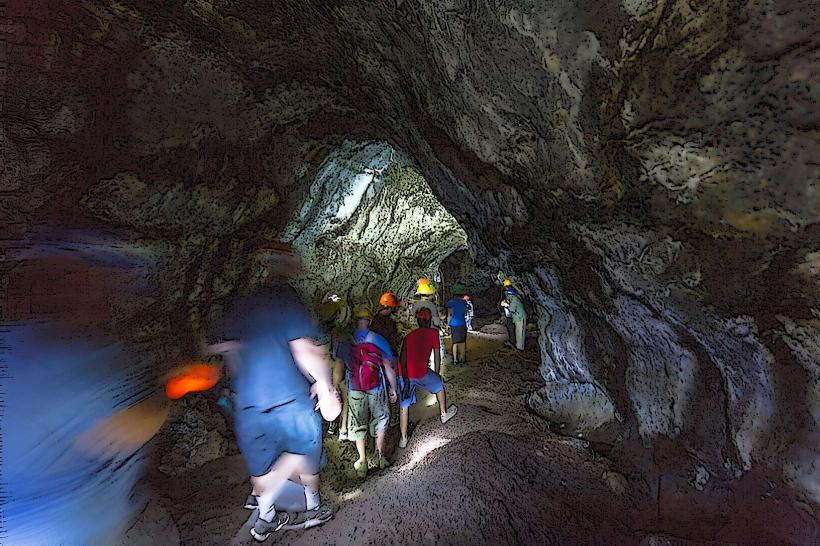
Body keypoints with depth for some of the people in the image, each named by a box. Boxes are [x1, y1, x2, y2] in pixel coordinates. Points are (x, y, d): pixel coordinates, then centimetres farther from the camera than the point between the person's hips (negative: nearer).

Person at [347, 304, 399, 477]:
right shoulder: (379, 340, -9)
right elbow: (389, 368, -5)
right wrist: (393, 389, 8)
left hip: (354, 390, 1)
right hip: (376, 389, -1)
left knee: (358, 425, 17)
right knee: (380, 419, 23)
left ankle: (362, 463, 25)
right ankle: (379, 454, 24)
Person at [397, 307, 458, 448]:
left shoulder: (409, 335, 13)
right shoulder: (433, 332, 2)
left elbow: (402, 359, 4)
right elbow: (437, 356, 5)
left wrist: (406, 380, 6)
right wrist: (437, 373, 19)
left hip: (404, 374, 3)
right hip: (420, 373, -3)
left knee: (404, 406, 15)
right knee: (439, 385, 27)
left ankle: (403, 439, 24)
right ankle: (444, 414, 45)